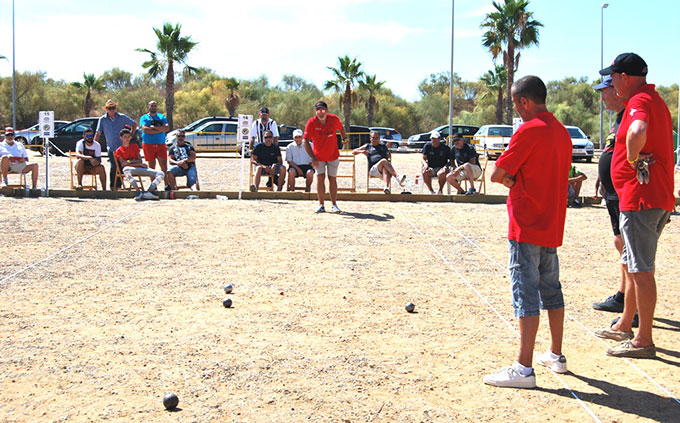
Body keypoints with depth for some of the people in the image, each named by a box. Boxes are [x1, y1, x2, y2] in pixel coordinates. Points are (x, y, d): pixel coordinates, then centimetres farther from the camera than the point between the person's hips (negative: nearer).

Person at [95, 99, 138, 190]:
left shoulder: (122, 117, 4)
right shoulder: (102, 119, 4)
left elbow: (134, 124, 14)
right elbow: (98, 133, 6)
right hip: (111, 148, -1)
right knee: (113, 167, -10)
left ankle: (118, 186, 10)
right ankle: (112, 186, -2)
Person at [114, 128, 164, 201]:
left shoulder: (134, 146, 21)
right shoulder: (119, 150, 10)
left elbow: (140, 160, 13)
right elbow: (123, 164, -5)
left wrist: (129, 161, -3)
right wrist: (139, 164, -8)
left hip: (140, 168, 4)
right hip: (131, 169, -4)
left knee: (160, 174, -18)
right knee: (126, 170, -43)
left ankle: (149, 192, -36)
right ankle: (138, 191, -45)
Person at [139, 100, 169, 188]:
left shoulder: (162, 117, 15)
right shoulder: (144, 118, 7)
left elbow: (167, 128, -2)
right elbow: (145, 129, -11)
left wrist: (154, 127, -12)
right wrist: (160, 130, -10)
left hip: (161, 144, 2)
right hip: (148, 144, -2)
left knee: (164, 165, -5)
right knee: (152, 165, 2)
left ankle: (166, 184, -2)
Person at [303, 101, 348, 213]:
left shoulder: (334, 119, -15)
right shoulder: (311, 122, -20)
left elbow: (341, 128, 8)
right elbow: (305, 141, -23)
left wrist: (344, 138, 22)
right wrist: (313, 158, -30)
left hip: (333, 155, 1)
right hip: (318, 156, -1)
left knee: (332, 179, 5)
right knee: (320, 178, -6)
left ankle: (334, 205, 13)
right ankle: (321, 205, 2)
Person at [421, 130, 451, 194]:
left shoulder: (445, 147, 2)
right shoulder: (427, 146, 7)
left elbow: (450, 159, 5)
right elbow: (423, 158, 8)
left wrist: (446, 166, -16)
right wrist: (425, 164, -15)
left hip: (441, 168, -2)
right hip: (430, 168, 2)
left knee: (442, 173, -38)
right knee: (425, 173, -34)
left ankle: (440, 190, -12)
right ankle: (431, 190, -14)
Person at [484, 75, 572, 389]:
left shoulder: (528, 131, -15)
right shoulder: (562, 132, 12)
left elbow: (497, 175, -16)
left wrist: (509, 178, 5)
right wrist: (517, 179, 1)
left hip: (527, 228, -9)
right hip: (552, 227, 9)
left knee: (526, 293, -7)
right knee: (551, 291, 16)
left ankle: (524, 368, -5)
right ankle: (556, 356, 27)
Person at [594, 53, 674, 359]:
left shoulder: (640, 101, -15)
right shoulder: (655, 100, 18)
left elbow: (638, 132, -38)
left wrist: (633, 159, -21)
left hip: (641, 197, -11)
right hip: (657, 196, 11)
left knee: (642, 269, -6)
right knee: (631, 265, 20)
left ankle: (644, 341, 0)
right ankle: (625, 326, 32)